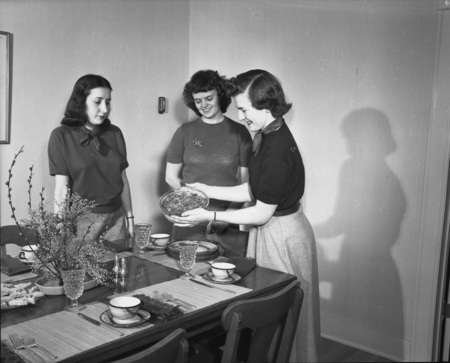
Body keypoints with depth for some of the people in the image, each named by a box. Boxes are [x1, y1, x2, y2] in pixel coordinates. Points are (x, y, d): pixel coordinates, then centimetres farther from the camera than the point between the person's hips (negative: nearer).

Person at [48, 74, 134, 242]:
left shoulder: (114, 134, 5)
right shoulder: (61, 136, -7)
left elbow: (123, 180, 9)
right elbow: (61, 187, -9)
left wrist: (129, 216, 9)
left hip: (115, 218, 4)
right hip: (81, 221, -3)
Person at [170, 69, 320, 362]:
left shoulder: (277, 150, -26)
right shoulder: (269, 136, 3)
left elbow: (262, 213, -21)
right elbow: (252, 191, 8)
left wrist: (210, 216, -16)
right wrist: (207, 190, 4)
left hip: (282, 237, -9)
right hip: (273, 231, 9)